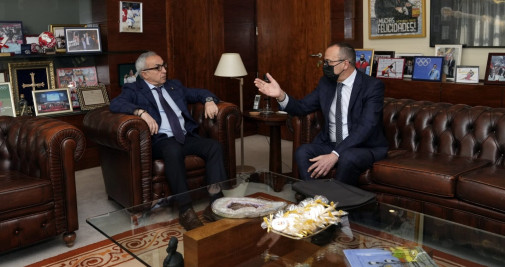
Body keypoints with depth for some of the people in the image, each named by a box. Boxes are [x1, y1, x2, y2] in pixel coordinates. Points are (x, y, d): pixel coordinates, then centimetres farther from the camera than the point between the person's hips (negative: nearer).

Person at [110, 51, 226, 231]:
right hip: (162, 141, -5)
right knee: (174, 151, -38)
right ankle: (185, 210, -32)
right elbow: (115, 104, -11)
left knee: (214, 146, -23)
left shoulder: (174, 86, 24)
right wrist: (142, 112, -27)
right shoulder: (133, 90, 8)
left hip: (187, 137, 5)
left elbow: (200, 93, 28)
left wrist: (209, 100, 4)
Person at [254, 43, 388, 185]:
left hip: (366, 147, -4)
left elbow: (366, 127, -23)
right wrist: (280, 95, -12)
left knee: (347, 158, -36)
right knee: (302, 152, -23)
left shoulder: (373, 86, -13)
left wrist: (335, 155, -32)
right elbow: (302, 107, 9)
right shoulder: (326, 82, 6)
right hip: (330, 144, 5)